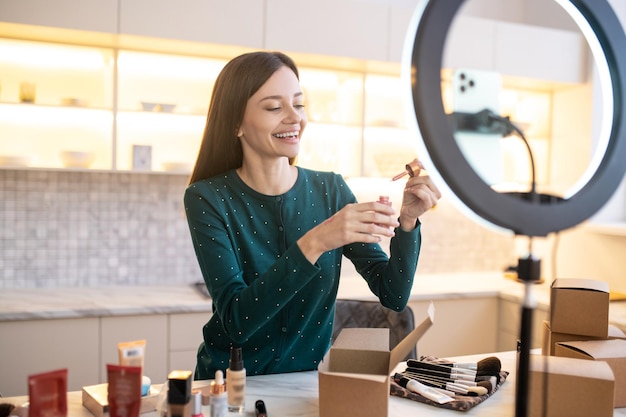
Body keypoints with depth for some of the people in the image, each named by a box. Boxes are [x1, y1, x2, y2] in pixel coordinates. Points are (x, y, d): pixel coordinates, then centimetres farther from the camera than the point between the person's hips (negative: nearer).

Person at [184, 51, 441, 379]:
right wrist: (313, 244, -31)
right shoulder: (208, 199, -11)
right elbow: (236, 321, -21)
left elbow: (394, 296, -3)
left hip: (312, 382, 3)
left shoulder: (331, 190, -2)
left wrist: (407, 221, -19)